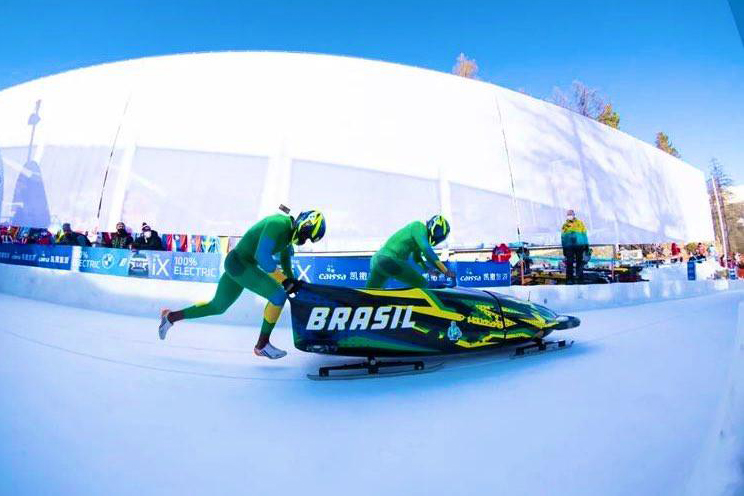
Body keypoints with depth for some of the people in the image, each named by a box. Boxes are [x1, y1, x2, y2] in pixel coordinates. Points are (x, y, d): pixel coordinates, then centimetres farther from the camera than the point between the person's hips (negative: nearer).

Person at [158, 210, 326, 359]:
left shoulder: (289, 230, 8)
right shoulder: (279, 224, -22)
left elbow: (285, 256, 20)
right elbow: (262, 256, -29)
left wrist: (291, 280, 9)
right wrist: (284, 280, -22)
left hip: (244, 265, 10)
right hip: (239, 264, -10)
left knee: (217, 307, 21)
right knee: (278, 296, -17)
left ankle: (171, 317, 37)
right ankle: (262, 345, -4)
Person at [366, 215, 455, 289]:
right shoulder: (419, 227, -6)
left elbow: (417, 258, 33)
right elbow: (427, 251, -19)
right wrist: (446, 271, -17)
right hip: (389, 261, -10)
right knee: (421, 284, -7)